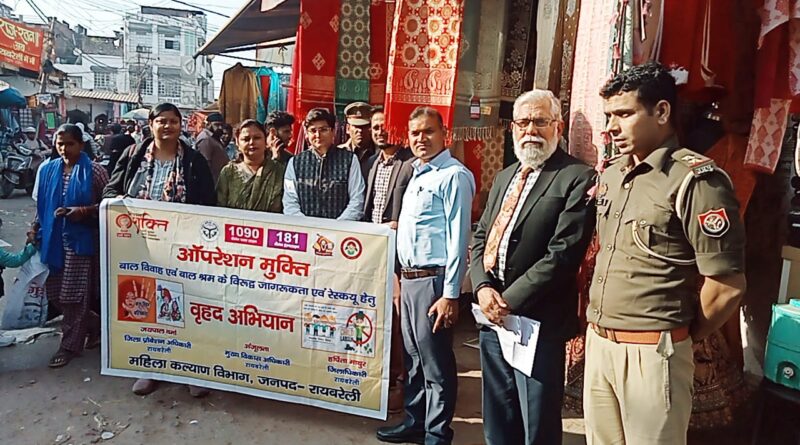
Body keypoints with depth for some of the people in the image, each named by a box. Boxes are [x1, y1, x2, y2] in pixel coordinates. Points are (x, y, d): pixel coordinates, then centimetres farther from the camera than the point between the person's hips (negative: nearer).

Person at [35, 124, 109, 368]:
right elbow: (41, 204, 16)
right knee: (54, 293, 10)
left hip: (82, 239, -6)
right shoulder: (48, 170, 8)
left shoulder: (94, 171, -7)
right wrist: (37, 230, 13)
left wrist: (85, 211, -19)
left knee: (74, 295, 0)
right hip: (54, 239, 6)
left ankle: (70, 345, 15)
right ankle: (94, 325, 30)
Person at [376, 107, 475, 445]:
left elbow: (458, 237, -17)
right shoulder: (418, 174, 17)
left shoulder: (454, 176, -11)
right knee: (413, 358, 18)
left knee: (435, 363, 2)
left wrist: (450, 294, -19)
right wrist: (402, 276, 17)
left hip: (433, 280, -9)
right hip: (409, 278, 9)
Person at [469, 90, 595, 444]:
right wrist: (483, 287, -5)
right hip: (492, 315, 7)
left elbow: (563, 253, -18)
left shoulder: (577, 178, -10)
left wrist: (510, 300, -16)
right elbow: (480, 238, 12)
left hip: (537, 320, -7)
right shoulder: (504, 178, 15)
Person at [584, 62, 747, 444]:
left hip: (651, 353, -6)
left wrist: (680, 340, 0)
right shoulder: (610, 173, 8)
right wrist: (597, 328, 13)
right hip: (597, 342, 7)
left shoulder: (696, 180, -14)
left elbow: (728, 286, -14)